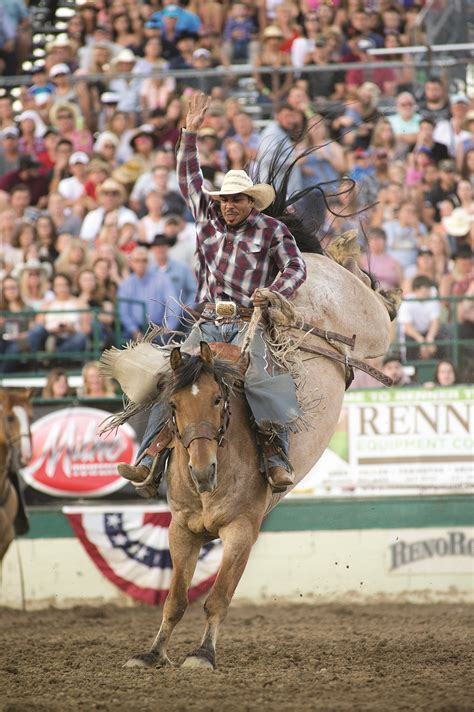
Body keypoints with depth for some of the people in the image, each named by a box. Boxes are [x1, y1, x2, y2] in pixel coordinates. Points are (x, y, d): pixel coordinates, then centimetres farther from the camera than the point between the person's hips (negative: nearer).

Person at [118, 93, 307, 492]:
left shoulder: (273, 231, 6)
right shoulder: (209, 219, 16)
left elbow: (296, 268, 1)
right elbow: (189, 178, 23)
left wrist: (275, 292, -19)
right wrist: (191, 133, 20)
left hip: (248, 323, -4)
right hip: (207, 323, 4)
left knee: (258, 378, -29)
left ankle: (278, 457, -29)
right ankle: (148, 457, -14)